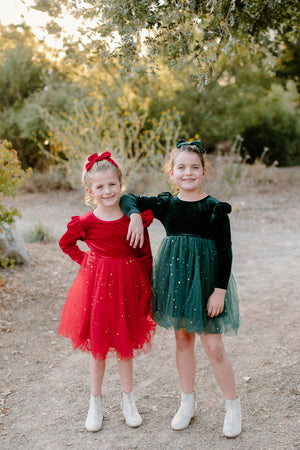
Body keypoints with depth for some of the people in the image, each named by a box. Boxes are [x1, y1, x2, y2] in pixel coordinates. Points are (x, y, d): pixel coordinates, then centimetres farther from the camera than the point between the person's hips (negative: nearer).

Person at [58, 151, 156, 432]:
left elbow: (145, 257, 0)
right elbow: (66, 244, 12)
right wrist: (85, 261, 1)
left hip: (127, 286, 1)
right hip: (96, 285, 0)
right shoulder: (86, 222, -8)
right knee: (97, 347, 11)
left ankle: (128, 401, 32)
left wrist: (148, 293, -1)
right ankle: (95, 404, 28)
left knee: (125, 346, 13)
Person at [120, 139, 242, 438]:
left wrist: (220, 290, -13)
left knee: (214, 348, 0)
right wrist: (135, 216, -10)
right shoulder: (165, 204, 0)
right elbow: (128, 198, 11)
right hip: (174, 276, 4)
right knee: (182, 340, 15)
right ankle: (188, 402, 32)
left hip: (205, 278, -3)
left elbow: (225, 252, -8)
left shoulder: (215, 209, -9)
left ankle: (233, 406, 21)